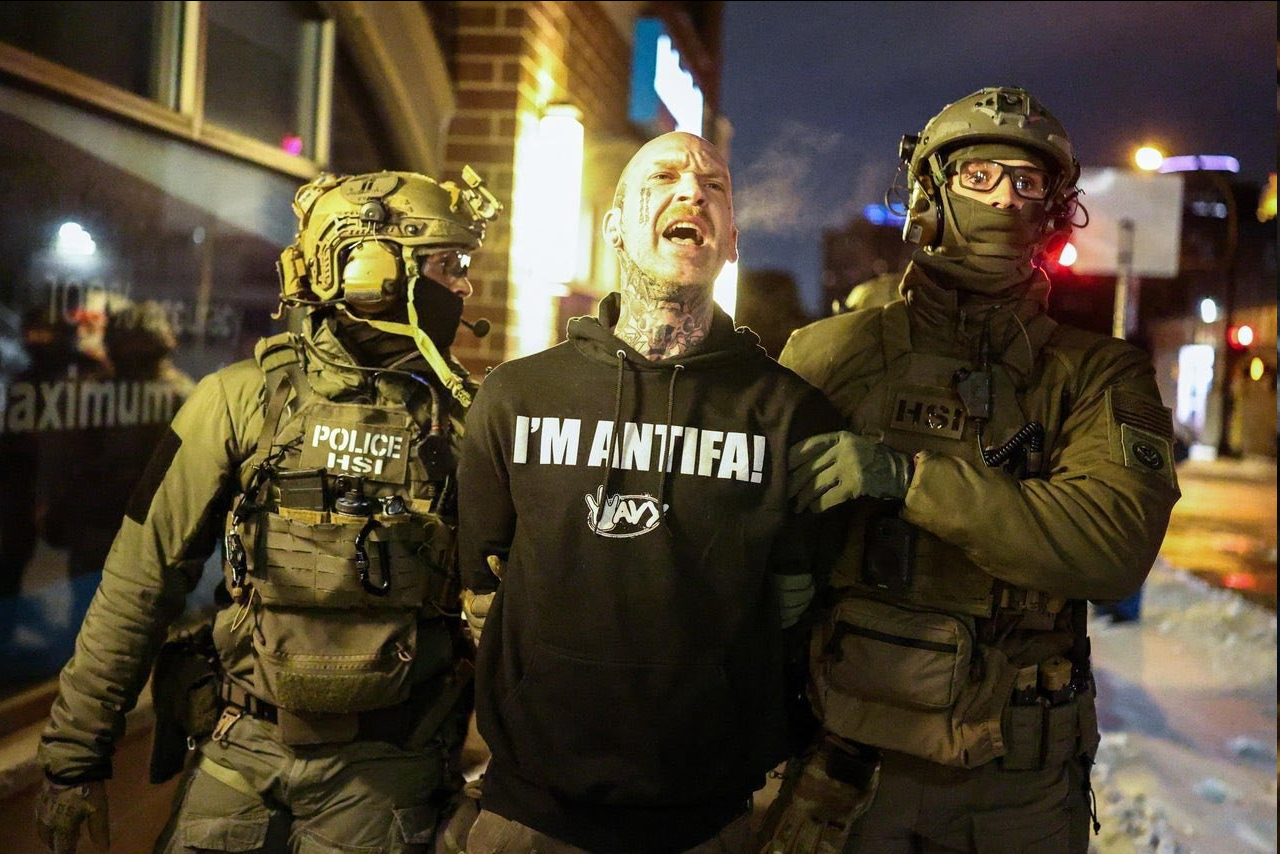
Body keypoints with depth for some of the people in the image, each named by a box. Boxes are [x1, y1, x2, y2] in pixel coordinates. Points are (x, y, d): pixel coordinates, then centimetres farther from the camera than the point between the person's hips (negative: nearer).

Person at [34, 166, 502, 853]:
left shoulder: (460, 419, -3)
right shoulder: (243, 398, -7)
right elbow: (143, 576, -3)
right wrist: (75, 751, 0)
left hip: (384, 771, 1)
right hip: (241, 747, 0)